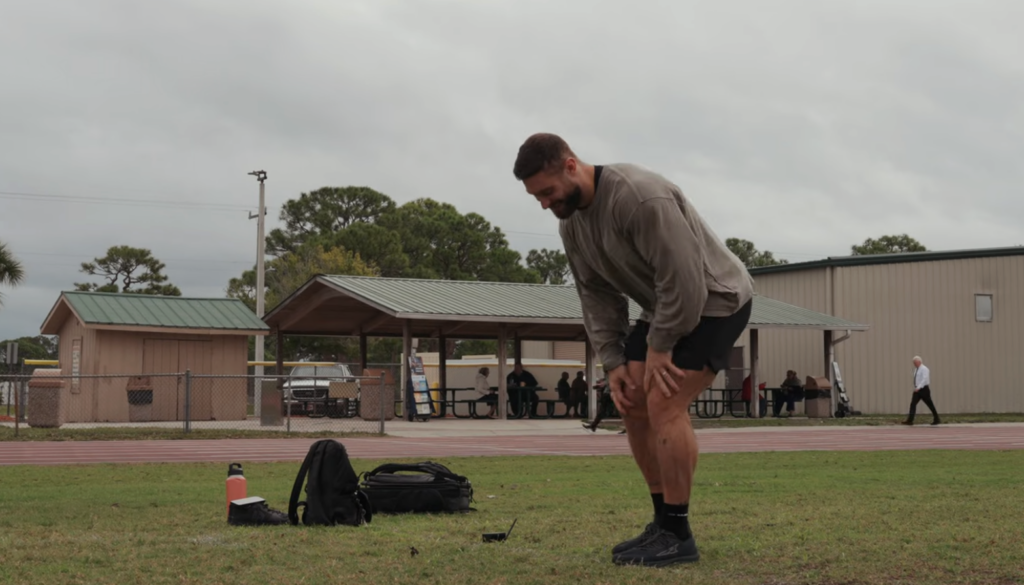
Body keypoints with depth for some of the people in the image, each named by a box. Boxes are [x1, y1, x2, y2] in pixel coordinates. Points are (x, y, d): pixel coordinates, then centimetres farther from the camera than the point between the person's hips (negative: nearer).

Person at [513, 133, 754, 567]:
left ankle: (678, 535, -11)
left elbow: (684, 280, -30)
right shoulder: (571, 224, -1)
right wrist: (613, 362, -4)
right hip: (663, 307, 9)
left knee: (663, 405, -19)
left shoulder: (638, 196, -31)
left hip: (715, 299, -9)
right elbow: (597, 297, 6)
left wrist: (659, 347, -21)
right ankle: (664, 523, 12)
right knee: (632, 406, 3)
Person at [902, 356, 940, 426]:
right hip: (917, 389, 8)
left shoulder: (924, 369, -14)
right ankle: (910, 420, -12)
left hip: (923, 389, -8)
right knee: (913, 403, -6)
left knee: (930, 404, 3)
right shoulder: (916, 369, 13)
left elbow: (925, 379, -26)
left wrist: (918, 387, -33)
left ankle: (936, 419, 16)